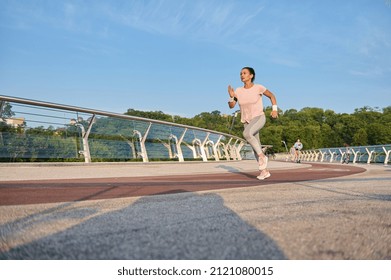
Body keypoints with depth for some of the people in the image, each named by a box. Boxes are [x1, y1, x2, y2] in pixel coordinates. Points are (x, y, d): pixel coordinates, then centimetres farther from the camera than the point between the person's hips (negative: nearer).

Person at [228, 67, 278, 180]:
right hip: (247, 122, 5)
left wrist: (275, 109, -8)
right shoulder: (238, 90, 1)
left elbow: (271, 96, 5)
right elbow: (231, 106, 3)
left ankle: (262, 155, -16)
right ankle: (264, 171, 18)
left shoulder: (258, 87, -8)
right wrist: (231, 96, -17)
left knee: (246, 134, -33)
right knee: (256, 147, 3)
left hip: (259, 118, -5)